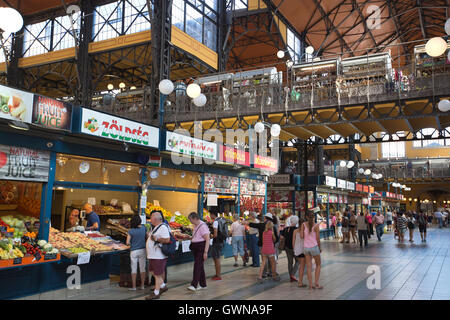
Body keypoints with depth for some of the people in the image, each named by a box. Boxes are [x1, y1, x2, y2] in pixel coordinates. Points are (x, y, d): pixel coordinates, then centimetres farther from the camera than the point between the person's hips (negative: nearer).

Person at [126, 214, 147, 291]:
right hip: (142, 250, 2)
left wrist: (131, 244, 10)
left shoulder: (130, 231, -11)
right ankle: (142, 285, 18)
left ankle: (133, 286, 13)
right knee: (142, 268, 11)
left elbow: (127, 243, -11)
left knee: (134, 269, 8)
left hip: (134, 251, -2)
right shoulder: (144, 228, -6)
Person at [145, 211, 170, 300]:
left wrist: (156, 238, -24)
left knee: (158, 274, -1)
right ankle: (163, 286, 30)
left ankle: (156, 293, 9)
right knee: (152, 270, 19)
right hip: (153, 255, 11)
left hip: (159, 256, -11)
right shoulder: (155, 227, 14)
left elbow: (167, 240, -26)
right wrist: (150, 235, 14)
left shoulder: (163, 227, -18)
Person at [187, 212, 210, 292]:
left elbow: (207, 240, -20)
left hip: (201, 248, -9)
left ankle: (194, 285, -13)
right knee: (200, 266, 12)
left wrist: (205, 252, -23)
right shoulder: (195, 226, 13)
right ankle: (203, 285, 19)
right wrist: (190, 237, 13)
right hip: (195, 248, 9)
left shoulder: (203, 226, -16)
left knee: (197, 266, -12)